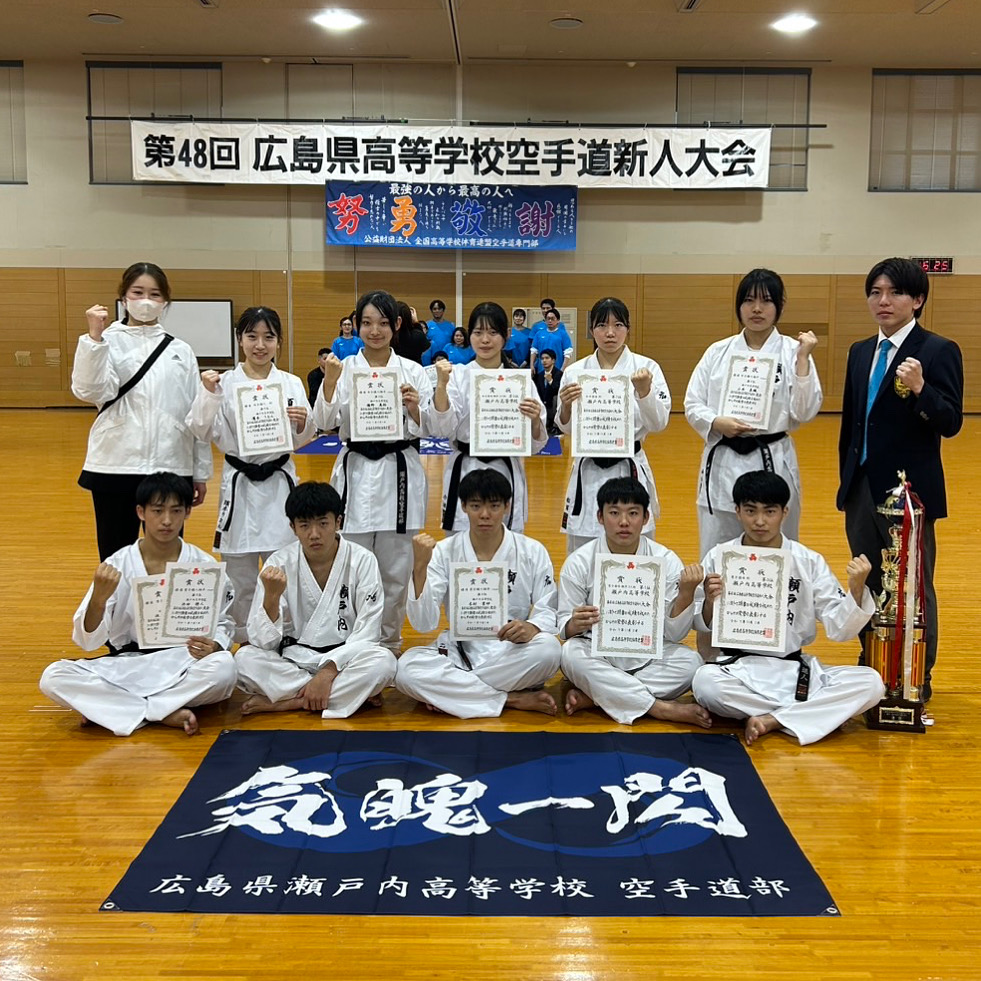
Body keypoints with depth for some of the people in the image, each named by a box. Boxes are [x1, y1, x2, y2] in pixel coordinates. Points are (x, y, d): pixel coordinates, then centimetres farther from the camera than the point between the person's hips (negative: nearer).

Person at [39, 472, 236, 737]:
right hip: (127, 668, 1)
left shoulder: (203, 565, -1)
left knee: (223, 667, -34)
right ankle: (165, 714, -23)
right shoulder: (117, 566, -2)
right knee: (53, 678, -23)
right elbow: (87, 640, -6)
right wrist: (99, 597, -26)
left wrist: (213, 646, -18)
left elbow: (223, 624, 6)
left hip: (184, 667, 0)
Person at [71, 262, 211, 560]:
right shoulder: (108, 342, 3)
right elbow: (90, 391, -14)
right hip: (116, 468, -2)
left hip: (171, 469, 2)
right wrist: (94, 337, -20)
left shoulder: (180, 351, 10)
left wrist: (201, 471, 10)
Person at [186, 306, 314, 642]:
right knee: (239, 571, 8)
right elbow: (206, 433, -5)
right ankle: (244, 639, 23)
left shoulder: (291, 384, 3)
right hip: (239, 484, -1)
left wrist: (302, 423, -18)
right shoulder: (224, 383, -1)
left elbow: (299, 440, 3)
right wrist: (209, 396, -19)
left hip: (279, 483, 1)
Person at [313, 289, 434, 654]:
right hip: (357, 473, 0)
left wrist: (415, 408, -17)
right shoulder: (343, 369, 3)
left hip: (400, 473, 1)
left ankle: (390, 640, 25)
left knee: (396, 567, 7)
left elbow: (428, 428, 3)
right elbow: (324, 422, -6)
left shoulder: (413, 372, 5)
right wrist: (329, 383, -21)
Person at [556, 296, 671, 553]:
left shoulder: (646, 368, -1)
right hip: (588, 472, 2)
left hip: (630, 470, -1)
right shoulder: (575, 372, 3)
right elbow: (566, 427, 7)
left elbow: (658, 423, -6)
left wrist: (644, 391, -22)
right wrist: (566, 407, -14)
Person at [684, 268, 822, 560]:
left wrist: (803, 359, -14)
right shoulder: (718, 352, 6)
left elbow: (804, 412, -7)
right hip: (723, 464, 2)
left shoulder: (792, 351, 0)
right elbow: (693, 405, 6)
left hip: (773, 463, -2)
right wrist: (718, 423, -13)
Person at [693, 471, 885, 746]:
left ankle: (772, 720, -18)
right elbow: (704, 627, 4)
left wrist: (856, 589, -17)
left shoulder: (809, 561, 1)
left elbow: (839, 628, -1)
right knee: (705, 683, -36)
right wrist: (709, 603, -17)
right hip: (738, 667, -1)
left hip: (795, 669, 2)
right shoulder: (718, 558, -1)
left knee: (871, 684, -20)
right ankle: (813, 712, -16)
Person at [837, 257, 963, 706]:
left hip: (910, 488, -6)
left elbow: (951, 424, -14)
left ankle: (917, 680, 15)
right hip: (861, 486, 6)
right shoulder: (860, 352, 11)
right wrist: (846, 477, 15)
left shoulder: (939, 351, -8)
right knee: (868, 582, 14)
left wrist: (920, 389, -31)